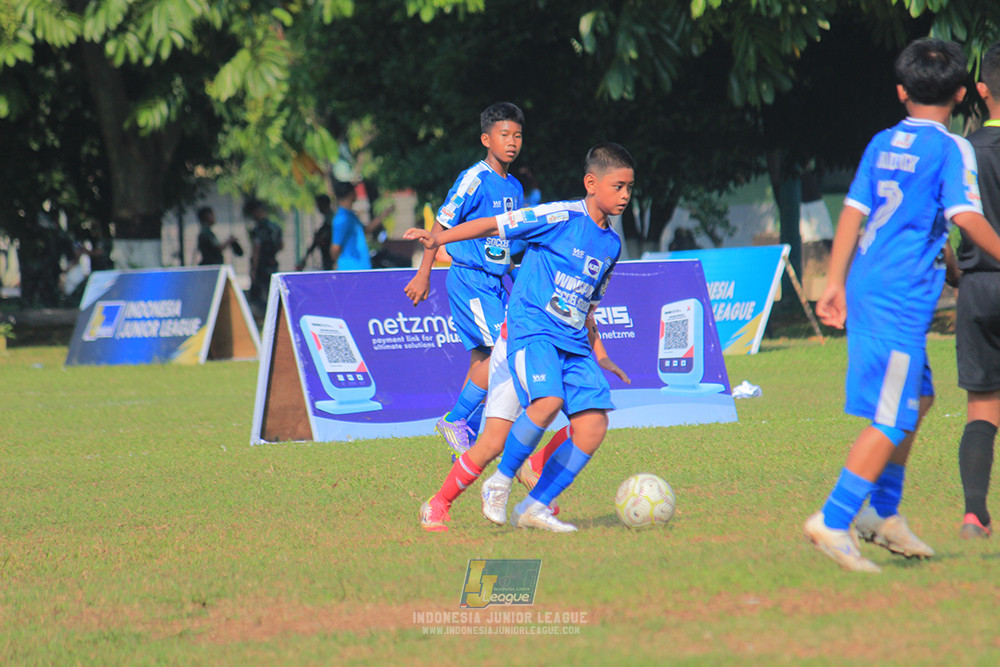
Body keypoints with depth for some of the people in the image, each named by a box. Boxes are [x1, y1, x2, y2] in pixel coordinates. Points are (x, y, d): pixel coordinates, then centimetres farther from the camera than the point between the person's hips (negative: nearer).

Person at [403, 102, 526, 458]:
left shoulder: (515, 187, 12)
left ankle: (466, 445, 11)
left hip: (494, 282, 8)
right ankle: (454, 421, -6)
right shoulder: (474, 180, -12)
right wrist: (423, 275, -11)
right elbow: (442, 225, -10)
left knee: (482, 358, 7)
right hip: (469, 278, -8)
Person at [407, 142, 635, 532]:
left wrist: (597, 352, 28)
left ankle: (535, 507, 2)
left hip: (573, 342, 7)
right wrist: (437, 239, -16)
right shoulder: (562, 218, -7)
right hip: (532, 328, -7)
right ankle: (500, 482, -9)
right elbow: (494, 225, -7)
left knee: (593, 426, -8)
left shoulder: (611, 245, 15)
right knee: (548, 401, -31)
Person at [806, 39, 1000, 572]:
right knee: (891, 419, -7)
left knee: (917, 399, 21)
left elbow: (853, 212, 13)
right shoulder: (951, 149, -7)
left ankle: (883, 513, 22)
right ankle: (833, 522, -13)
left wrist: (835, 283, 17)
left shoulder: (882, 144, 13)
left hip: (866, 287, 8)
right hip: (902, 299, -8)